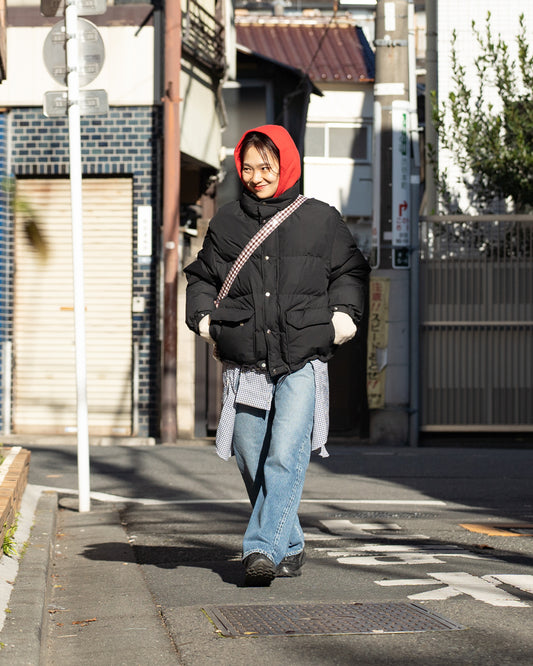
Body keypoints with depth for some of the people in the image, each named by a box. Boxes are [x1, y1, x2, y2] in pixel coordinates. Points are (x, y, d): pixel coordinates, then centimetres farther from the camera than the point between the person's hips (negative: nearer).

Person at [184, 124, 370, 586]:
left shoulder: (320, 219, 6)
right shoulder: (227, 223, 11)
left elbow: (350, 270, 18)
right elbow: (202, 276, 23)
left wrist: (343, 315, 4)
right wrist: (204, 318, 7)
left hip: (302, 362, -3)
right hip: (245, 362, 3)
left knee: (286, 456, -18)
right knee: (254, 463, 6)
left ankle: (263, 549, -21)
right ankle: (290, 548, 23)